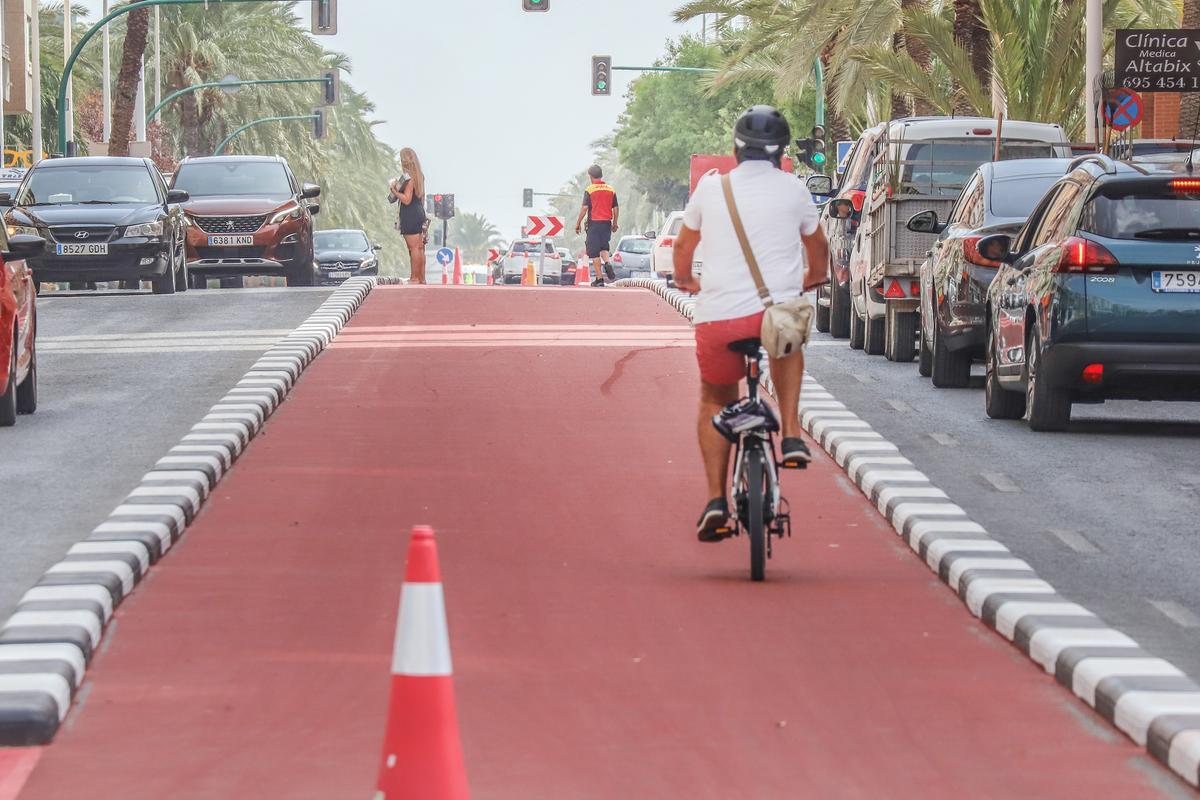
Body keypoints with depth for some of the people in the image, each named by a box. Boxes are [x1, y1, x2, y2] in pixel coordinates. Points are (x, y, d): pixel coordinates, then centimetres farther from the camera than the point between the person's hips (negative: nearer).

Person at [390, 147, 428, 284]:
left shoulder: (409, 178, -15)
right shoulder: (420, 176, 13)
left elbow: (406, 199, -19)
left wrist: (394, 190, -12)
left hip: (410, 216, -9)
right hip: (419, 214, 9)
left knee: (414, 247, -8)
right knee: (420, 248, 10)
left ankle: (415, 278, -8)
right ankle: (422, 278, 12)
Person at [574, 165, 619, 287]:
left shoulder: (589, 190, -7)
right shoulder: (611, 190, 6)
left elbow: (584, 208, -12)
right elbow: (616, 208, 8)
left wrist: (578, 223, -3)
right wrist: (614, 223, 20)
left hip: (594, 223, -4)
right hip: (607, 222, 4)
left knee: (594, 252, 2)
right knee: (604, 247, 22)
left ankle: (599, 278, 0)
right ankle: (607, 262, -8)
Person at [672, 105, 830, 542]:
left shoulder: (711, 188, 6)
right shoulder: (793, 190, 6)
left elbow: (683, 247, 21)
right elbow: (817, 248, 23)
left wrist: (685, 279, 42)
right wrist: (814, 277, 45)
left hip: (718, 315, 0)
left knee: (715, 400, 21)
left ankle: (716, 499, 9)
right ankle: (791, 436, 17)